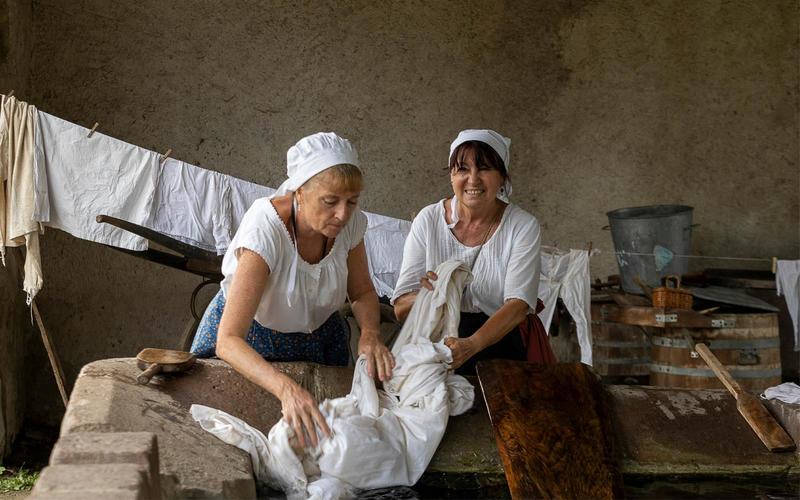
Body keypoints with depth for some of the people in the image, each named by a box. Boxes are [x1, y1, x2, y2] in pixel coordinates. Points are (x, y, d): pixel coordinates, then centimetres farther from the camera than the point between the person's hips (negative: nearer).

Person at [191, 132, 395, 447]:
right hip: (247, 333, -4)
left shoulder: (350, 222, -23)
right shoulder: (265, 229, -39)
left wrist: (369, 334, -27)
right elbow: (227, 341, -45)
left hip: (318, 333, 5)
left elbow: (362, 293, -4)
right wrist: (286, 388, -61)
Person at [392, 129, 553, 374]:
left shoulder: (523, 226, -3)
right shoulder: (428, 220, 1)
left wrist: (471, 345, -33)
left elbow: (518, 304, -15)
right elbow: (401, 308, -2)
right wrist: (432, 296, -26)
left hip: (505, 341, 0)